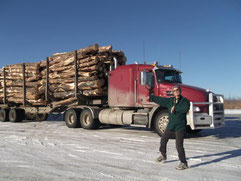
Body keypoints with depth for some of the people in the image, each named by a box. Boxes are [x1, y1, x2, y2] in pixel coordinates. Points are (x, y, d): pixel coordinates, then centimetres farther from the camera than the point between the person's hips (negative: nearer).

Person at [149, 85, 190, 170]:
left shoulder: (185, 101, -7)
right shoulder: (170, 101, 8)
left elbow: (185, 109, -27)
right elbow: (160, 100, 18)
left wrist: (175, 108, -22)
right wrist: (151, 97, 25)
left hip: (180, 127, -6)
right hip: (171, 126, 7)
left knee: (179, 145, -11)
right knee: (163, 140, 19)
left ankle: (184, 163, 3)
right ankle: (163, 156, 42)